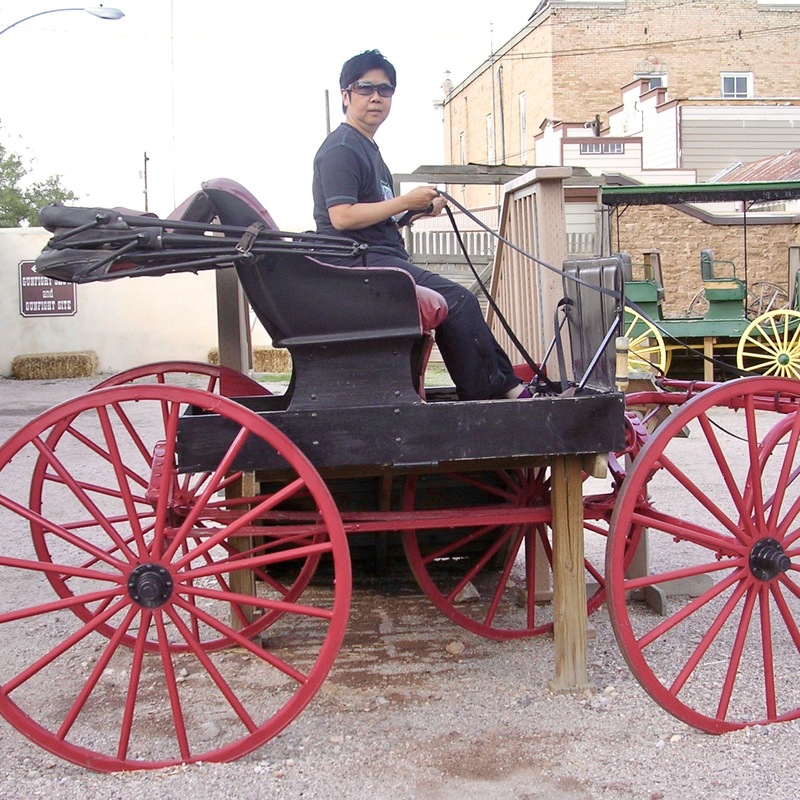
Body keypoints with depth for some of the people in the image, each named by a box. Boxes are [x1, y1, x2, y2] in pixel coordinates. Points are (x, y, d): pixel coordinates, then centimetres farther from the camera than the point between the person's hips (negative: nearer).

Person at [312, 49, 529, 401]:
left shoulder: (368, 148, 23)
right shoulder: (341, 148, -8)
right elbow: (341, 216, -20)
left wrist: (418, 210, 10)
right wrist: (405, 202, -15)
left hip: (379, 259, 10)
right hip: (357, 262, -10)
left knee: (461, 303, 7)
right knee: (457, 300, -19)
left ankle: (509, 385, 8)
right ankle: (492, 392, -13)